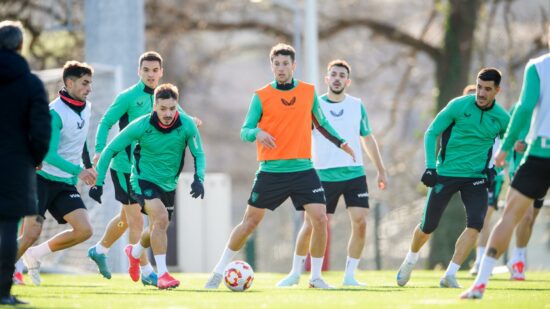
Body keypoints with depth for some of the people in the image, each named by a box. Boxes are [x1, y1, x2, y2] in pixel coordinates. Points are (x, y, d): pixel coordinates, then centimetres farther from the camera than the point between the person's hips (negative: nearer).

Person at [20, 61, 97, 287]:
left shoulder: (86, 108, 6)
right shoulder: (55, 113, -18)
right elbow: (49, 154, -23)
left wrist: (88, 165, 27)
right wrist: (78, 171, -30)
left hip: (66, 183, 7)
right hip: (42, 178, -7)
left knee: (84, 230, -10)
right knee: (32, 233, -13)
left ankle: (36, 255, 6)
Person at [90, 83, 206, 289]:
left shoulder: (187, 125, -16)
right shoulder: (141, 126, -21)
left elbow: (198, 154, -4)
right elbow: (110, 150, -12)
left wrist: (198, 179, -23)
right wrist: (98, 182, -15)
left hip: (169, 185, 4)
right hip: (143, 180, -4)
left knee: (158, 230, 17)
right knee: (161, 217, -28)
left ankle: (135, 252, 52)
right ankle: (162, 275, -24)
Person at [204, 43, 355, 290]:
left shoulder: (308, 92, 6)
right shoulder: (261, 96, -2)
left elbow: (320, 123, 21)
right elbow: (244, 132, -3)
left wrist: (340, 143, 11)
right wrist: (257, 133, -25)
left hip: (303, 169, 2)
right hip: (271, 170, -2)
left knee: (320, 219, -11)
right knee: (250, 221, 0)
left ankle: (316, 277, 4)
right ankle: (219, 272, 13)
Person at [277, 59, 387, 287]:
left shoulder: (357, 106, 7)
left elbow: (368, 139, 17)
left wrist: (381, 170, 19)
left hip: (355, 174, 2)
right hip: (324, 175, -2)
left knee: (360, 223, -9)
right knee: (310, 225, -3)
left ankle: (350, 275, 2)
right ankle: (295, 273, 15)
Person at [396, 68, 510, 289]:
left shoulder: (502, 118, -3)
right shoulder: (459, 106, -9)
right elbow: (431, 133, -4)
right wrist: (430, 167, -13)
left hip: (476, 177, 1)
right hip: (446, 173, -1)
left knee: (475, 224, -19)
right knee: (428, 226, 4)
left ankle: (450, 276, -13)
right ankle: (410, 261, 35)